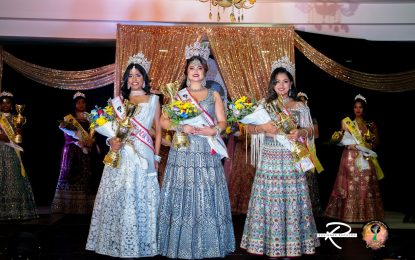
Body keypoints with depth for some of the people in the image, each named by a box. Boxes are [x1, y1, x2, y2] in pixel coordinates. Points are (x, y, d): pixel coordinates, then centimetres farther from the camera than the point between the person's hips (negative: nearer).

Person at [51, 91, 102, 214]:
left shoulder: (89, 118, 17)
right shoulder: (69, 118, 7)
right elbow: (67, 136, -5)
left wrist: (90, 141, -11)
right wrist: (79, 142, -16)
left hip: (88, 152, 3)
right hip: (73, 152, -3)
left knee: (86, 178, -4)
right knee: (72, 177, -8)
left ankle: (85, 207, -4)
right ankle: (71, 206, -8)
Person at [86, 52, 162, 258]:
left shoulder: (153, 100, 10)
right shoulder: (117, 101, 14)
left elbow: (158, 130, 9)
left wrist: (156, 157, 2)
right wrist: (112, 141, -10)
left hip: (143, 155, -2)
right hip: (121, 155, 2)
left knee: (141, 198, -4)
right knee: (117, 198, -1)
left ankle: (141, 244, 6)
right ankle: (117, 242, 9)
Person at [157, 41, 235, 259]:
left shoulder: (214, 95, 12)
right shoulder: (178, 95, 9)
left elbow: (223, 122, 8)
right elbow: (164, 121, 3)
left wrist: (213, 130, -13)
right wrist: (182, 127, -13)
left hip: (207, 153, 1)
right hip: (183, 152, -1)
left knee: (207, 197, -1)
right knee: (182, 195, -3)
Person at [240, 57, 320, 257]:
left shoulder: (301, 107, 8)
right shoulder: (264, 105, 8)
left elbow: (310, 131, 6)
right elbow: (250, 128, 7)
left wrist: (300, 132, -15)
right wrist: (263, 127, -13)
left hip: (292, 160, 0)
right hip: (270, 160, 0)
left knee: (291, 199, -2)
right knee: (269, 199, -1)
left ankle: (292, 246, 8)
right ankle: (271, 247, 8)